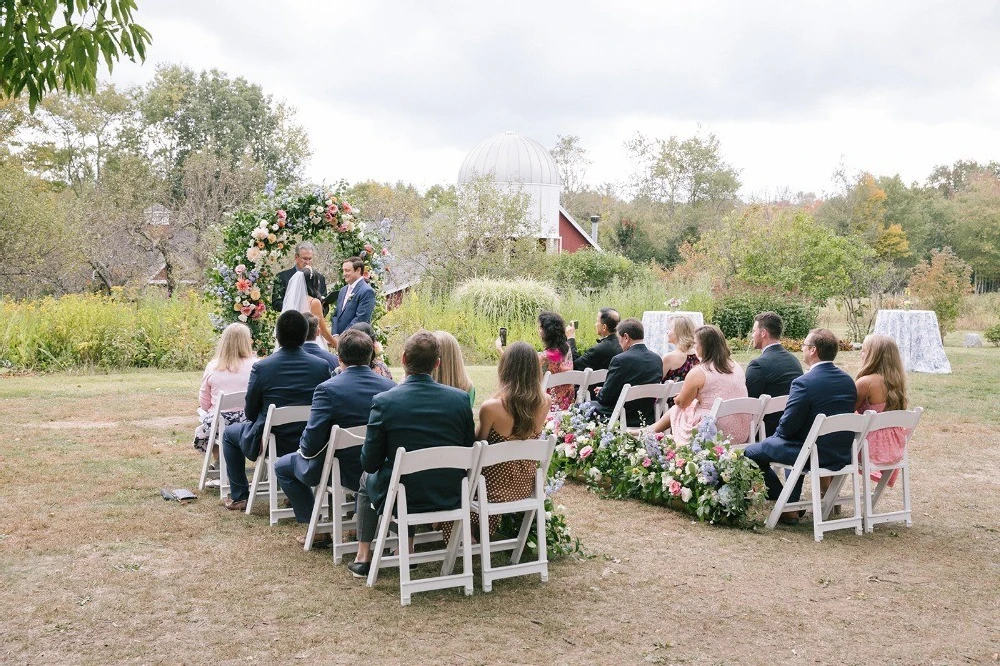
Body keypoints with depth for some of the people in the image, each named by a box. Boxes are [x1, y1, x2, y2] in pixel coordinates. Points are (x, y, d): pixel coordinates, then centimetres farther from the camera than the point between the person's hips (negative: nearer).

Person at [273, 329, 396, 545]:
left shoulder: (327, 389, -19)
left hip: (344, 471, -5)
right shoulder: (391, 387, -6)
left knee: (282, 466, 20)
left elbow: (312, 441, -20)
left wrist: (304, 449, 4)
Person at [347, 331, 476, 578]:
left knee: (367, 479, 31)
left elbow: (370, 463, -10)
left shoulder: (384, 401, -17)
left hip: (402, 498, -3)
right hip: (450, 497, 3)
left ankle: (363, 556, 32)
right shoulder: (460, 398, -9)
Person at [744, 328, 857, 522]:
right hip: (844, 454, 8)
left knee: (751, 452, 5)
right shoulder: (848, 381, 2)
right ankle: (792, 503, 36)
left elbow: (787, 427, -18)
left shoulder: (803, 383, -21)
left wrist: (777, 434, 6)